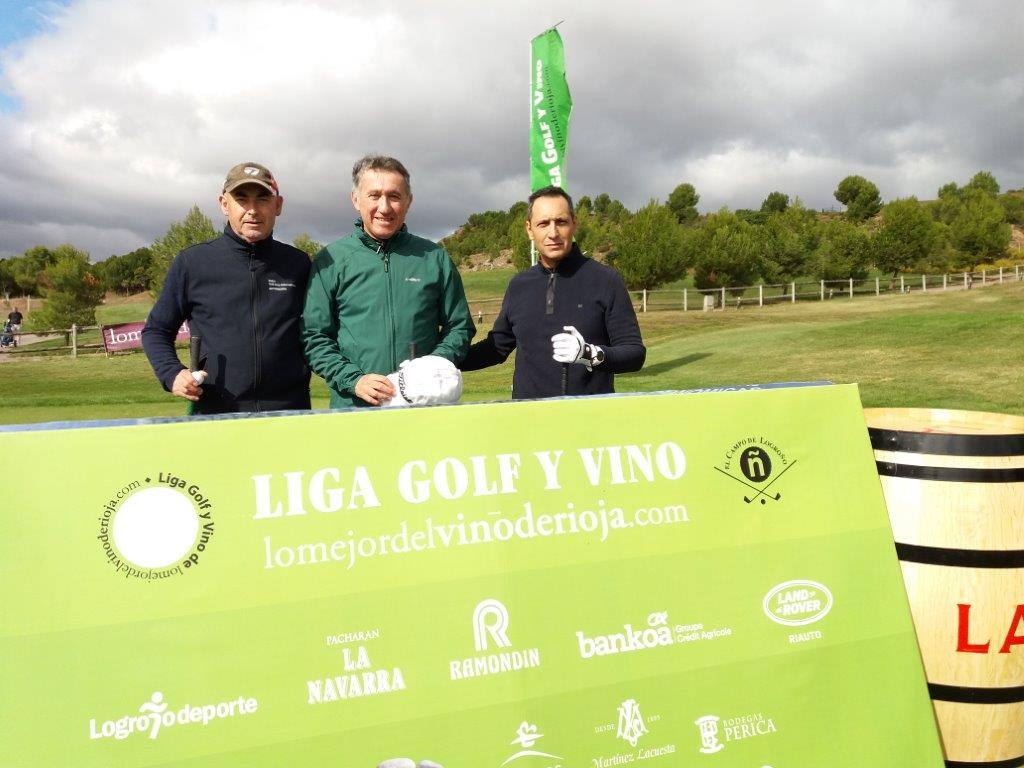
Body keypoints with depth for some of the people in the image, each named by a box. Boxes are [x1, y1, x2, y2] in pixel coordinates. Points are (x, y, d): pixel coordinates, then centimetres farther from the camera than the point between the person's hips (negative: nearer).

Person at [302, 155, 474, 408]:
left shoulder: (435, 258, 6)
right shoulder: (330, 261, 2)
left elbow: (459, 327, 10)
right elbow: (314, 337, 1)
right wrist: (353, 380, -13)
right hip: (353, 407, -1)